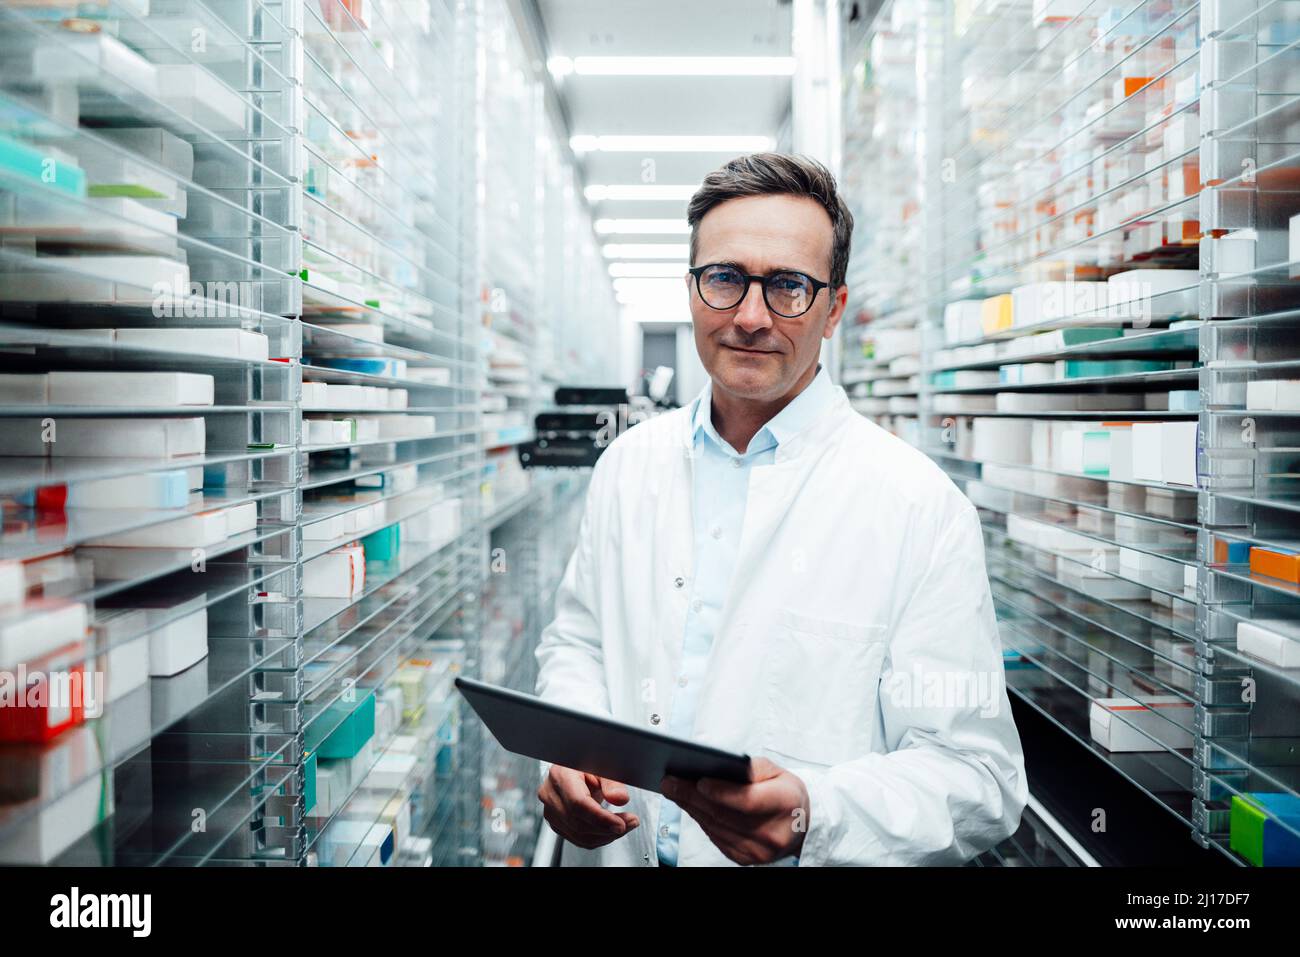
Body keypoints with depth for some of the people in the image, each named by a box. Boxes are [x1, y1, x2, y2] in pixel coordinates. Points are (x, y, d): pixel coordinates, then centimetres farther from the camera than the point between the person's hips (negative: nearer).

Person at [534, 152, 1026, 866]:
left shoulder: (920, 505, -13)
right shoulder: (629, 464, 3)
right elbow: (575, 643, 11)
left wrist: (812, 817, -29)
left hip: (806, 857, -3)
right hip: (617, 847, 3)